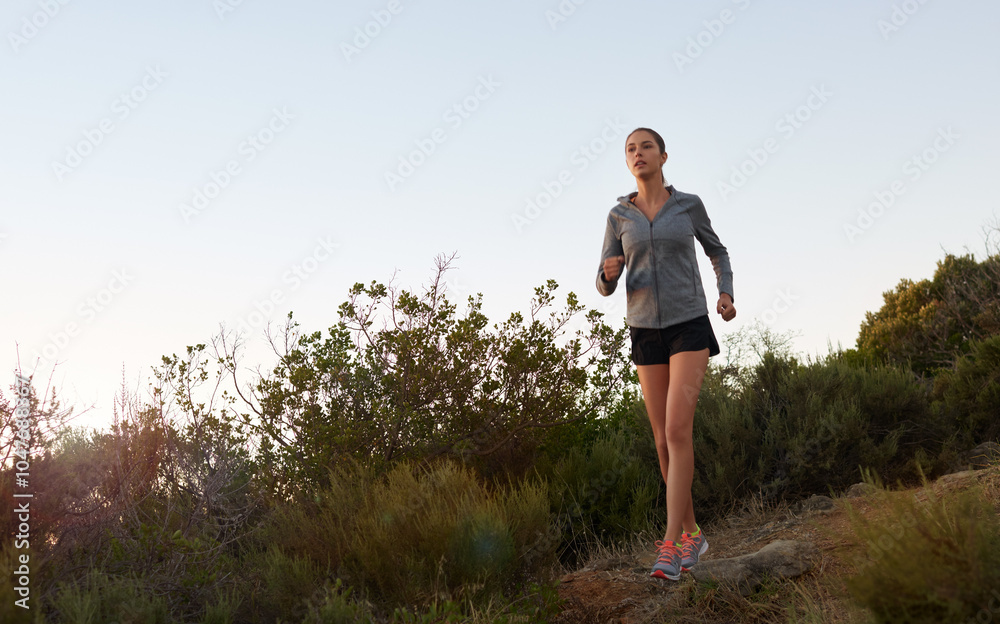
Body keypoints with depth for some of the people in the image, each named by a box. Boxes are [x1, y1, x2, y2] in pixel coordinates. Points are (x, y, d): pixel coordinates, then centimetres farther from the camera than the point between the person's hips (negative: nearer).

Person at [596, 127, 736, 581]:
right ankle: (692, 533, 21)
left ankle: (670, 545, -19)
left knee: (677, 429, -19)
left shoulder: (689, 204, 2)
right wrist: (608, 272, -22)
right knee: (665, 440, 3)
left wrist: (726, 295, 0)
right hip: (646, 332, 3)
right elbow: (605, 287, 4)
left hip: (689, 327, -2)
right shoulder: (619, 216, 5)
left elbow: (717, 251, 19)